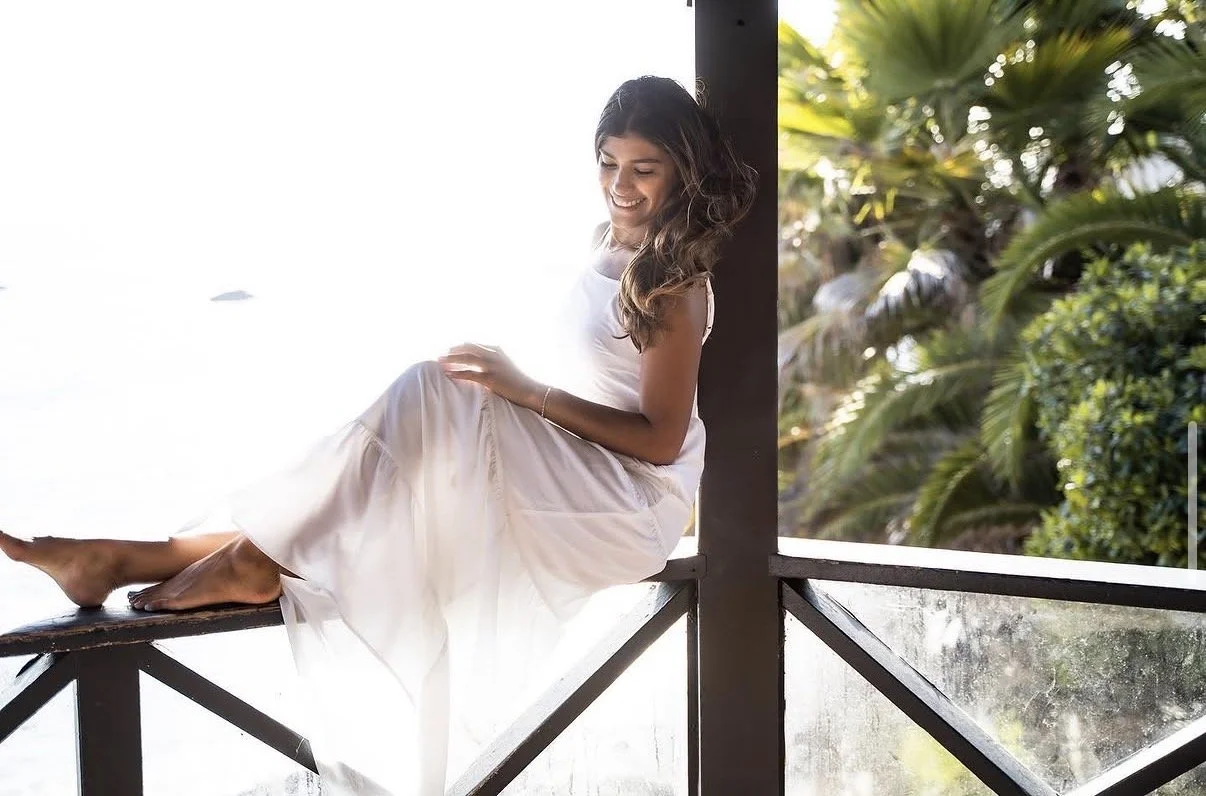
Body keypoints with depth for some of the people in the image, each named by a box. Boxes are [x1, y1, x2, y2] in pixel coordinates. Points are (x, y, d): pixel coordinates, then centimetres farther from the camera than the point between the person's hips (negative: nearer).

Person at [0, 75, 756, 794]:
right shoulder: (607, 242, 13)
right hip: (573, 477, 8)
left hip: (637, 502, -8)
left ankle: (261, 559, -19)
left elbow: (661, 438, -18)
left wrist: (528, 393, -23)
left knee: (431, 398, -27)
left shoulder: (674, 282, -13)